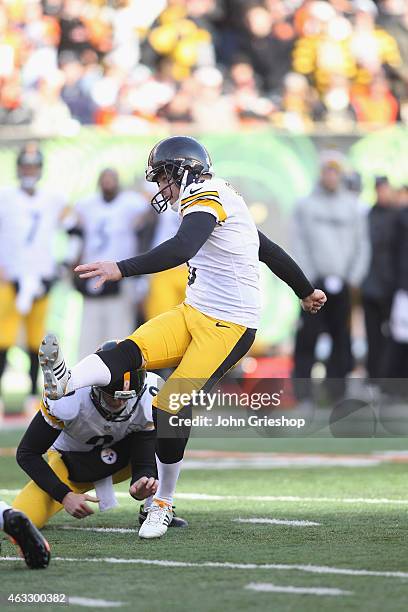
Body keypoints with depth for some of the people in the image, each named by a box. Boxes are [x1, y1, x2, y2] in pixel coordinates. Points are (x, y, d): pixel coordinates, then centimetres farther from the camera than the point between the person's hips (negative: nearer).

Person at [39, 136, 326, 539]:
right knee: (131, 351, -18)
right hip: (194, 314, 9)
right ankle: (65, 383, -44)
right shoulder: (224, 202, 18)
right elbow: (269, 251, 29)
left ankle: (163, 505, 2)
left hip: (228, 328, -9)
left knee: (171, 411, -13)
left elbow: (182, 249, -33)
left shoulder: (205, 198, -13)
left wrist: (121, 269, -43)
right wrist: (306, 291, 43)